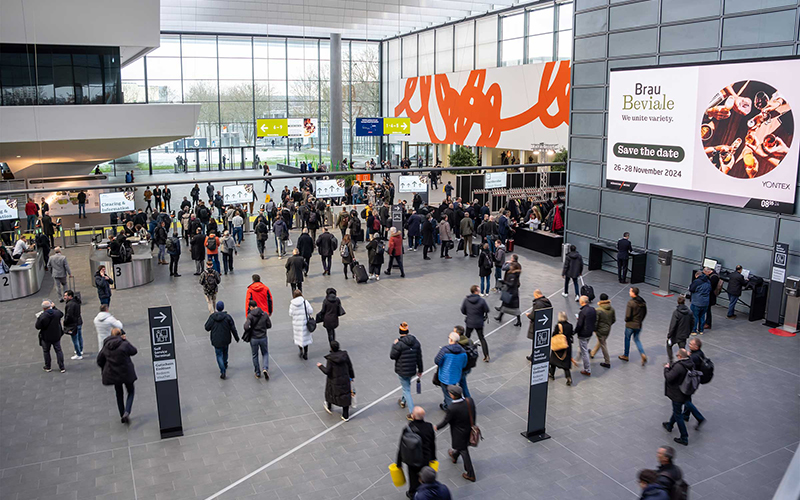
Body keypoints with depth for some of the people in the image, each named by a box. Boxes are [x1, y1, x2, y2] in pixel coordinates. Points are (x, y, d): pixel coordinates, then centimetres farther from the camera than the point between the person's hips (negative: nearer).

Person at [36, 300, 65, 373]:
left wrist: (37, 319, 3)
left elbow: (37, 327, -13)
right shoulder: (57, 313, -11)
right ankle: (62, 367, 9)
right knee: (58, 351, 10)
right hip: (56, 336, 3)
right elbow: (61, 314, 14)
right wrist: (54, 307, 17)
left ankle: (47, 367, 27)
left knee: (46, 352, 17)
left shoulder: (42, 316, -21)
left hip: (46, 338, -3)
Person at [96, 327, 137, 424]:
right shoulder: (124, 344, -17)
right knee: (130, 392, 14)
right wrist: (126, 340, -1)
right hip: (126, 373, -4)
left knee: (119, 394, 20)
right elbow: (134, 351, 0)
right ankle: (127, 412, -8)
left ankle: (122, 416, 23)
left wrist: (105, 369, 21)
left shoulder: (106, 346, -1)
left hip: (113, 374, 4)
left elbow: (99, 360, 7)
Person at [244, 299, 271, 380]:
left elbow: (246, 327, -22)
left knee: (255, 356, 17)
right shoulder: (265, 314, -6)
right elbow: (269, 325, 1)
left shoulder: (250, 315, -15)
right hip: (263, 338, 2)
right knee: (265, 354, 19)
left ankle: (257, 373, 24)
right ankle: (265, 368, -3)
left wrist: (246, 322, -2)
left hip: (253, 339, -2)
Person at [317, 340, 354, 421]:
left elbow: (327, 372, -18)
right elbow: (350, 367, -3)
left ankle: (328, 407, 52)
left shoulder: (330, 358, -22)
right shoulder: (345, 355, -12)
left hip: (334, 380, -2)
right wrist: (352, 376, 13)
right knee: (345, 396, 14)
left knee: (330, 392, 27)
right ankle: (346, 416, 21)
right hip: (345, 380, 3)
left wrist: (320, 366, 0)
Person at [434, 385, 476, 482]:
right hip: (470, 429, 6)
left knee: (464, 452, 15)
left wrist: (436, 427, 1)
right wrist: (473, 425, 16)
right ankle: (454, 456, 63)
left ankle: (470, 475, 29)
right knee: (462, 445, 33)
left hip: (460, 433, -6)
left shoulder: (452, 408, -35)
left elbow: (445, 421, -19)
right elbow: (474, 415, -3)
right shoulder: (470, 401, -20)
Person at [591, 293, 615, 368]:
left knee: (603, 345, 8)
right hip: (608, 330, 6)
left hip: (600, 330, -6)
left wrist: (594, 329, -2)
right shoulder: (612, 309, -7)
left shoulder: (598, 310, -23)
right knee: (600, 342, 25)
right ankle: (592, 353, 48)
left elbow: (595, 322, -19)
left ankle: (607, 362, 15)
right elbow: (614, 320, 3)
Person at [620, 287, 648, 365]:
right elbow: (645, 313, 8)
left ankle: (625, 356, 27)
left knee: (627, 339, 13)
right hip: (639, 325, 6)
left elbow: (628, 315, -23)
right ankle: (643, 355, 2)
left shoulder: (630, 302, -23)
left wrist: (626, 320, -2)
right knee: (636, 339, 19)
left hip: (630, 325, -6)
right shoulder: (642, 302, -1)